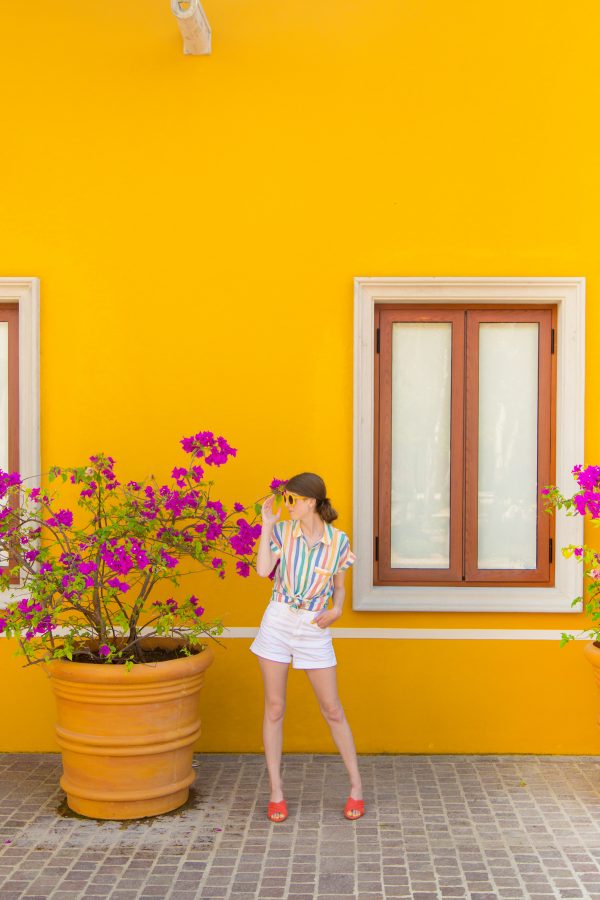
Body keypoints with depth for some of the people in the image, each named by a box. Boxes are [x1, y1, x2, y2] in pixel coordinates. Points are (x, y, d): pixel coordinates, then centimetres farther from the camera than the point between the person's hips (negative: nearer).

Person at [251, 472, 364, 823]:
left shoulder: (338, 540, -3)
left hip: (314, 629, -1)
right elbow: (263, 570, -16)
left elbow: (339, 588, 8)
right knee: (274, 707, 4)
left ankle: (357, 786, 17)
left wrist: (336, 612, -12)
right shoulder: (282, 531, -2)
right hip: (278, 622, 1)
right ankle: (276, 792, 15)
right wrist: (267, 523, -12)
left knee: (333, 710, 4)